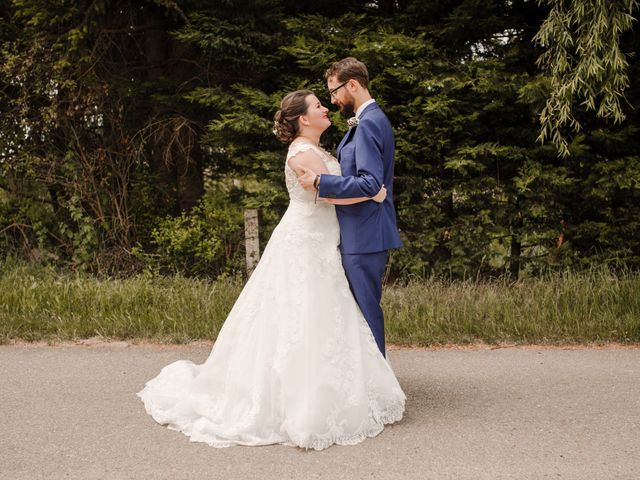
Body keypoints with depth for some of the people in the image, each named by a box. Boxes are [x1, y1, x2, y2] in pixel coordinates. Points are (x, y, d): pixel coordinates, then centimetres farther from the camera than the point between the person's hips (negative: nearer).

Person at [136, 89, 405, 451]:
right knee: (298, 322, -6)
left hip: (318, 247, 10)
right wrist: (373, 194, -10)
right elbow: (331, 193, -19)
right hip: (303, 246, -10)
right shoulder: (302, 153, -15)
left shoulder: (316, 150, 17)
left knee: (319, 321, 12)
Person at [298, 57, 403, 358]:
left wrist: (320, 181, -21)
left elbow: (370, 183, -26)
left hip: (364, 235, -11)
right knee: (365, 308, 15)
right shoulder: (372, 119, 17)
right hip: (364, 233, 11)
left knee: (366, 309, -4)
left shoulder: (369, 123, -17)